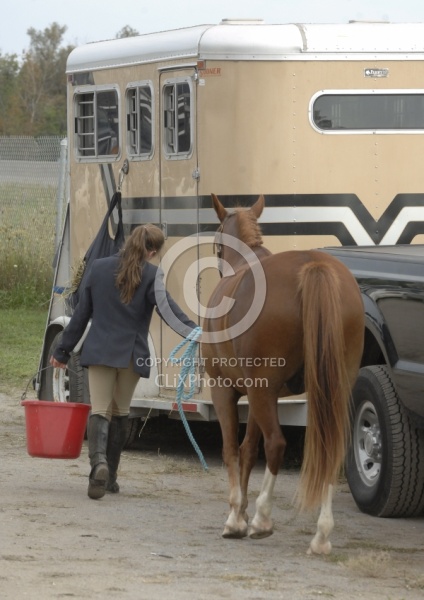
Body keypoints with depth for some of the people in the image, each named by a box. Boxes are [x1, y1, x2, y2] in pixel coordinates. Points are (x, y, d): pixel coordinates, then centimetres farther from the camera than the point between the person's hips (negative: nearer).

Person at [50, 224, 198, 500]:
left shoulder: (99, 268, 3)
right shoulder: (151, 275, -7)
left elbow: (82, 313, 8)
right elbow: (169, 310, -21)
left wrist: (63, 350, 14)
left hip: (100, 351, 1)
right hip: (132, 354, -1)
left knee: (100, 410, -3)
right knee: (120, 412, 15)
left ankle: (99, 462, -30)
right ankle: (110, 476, 20)